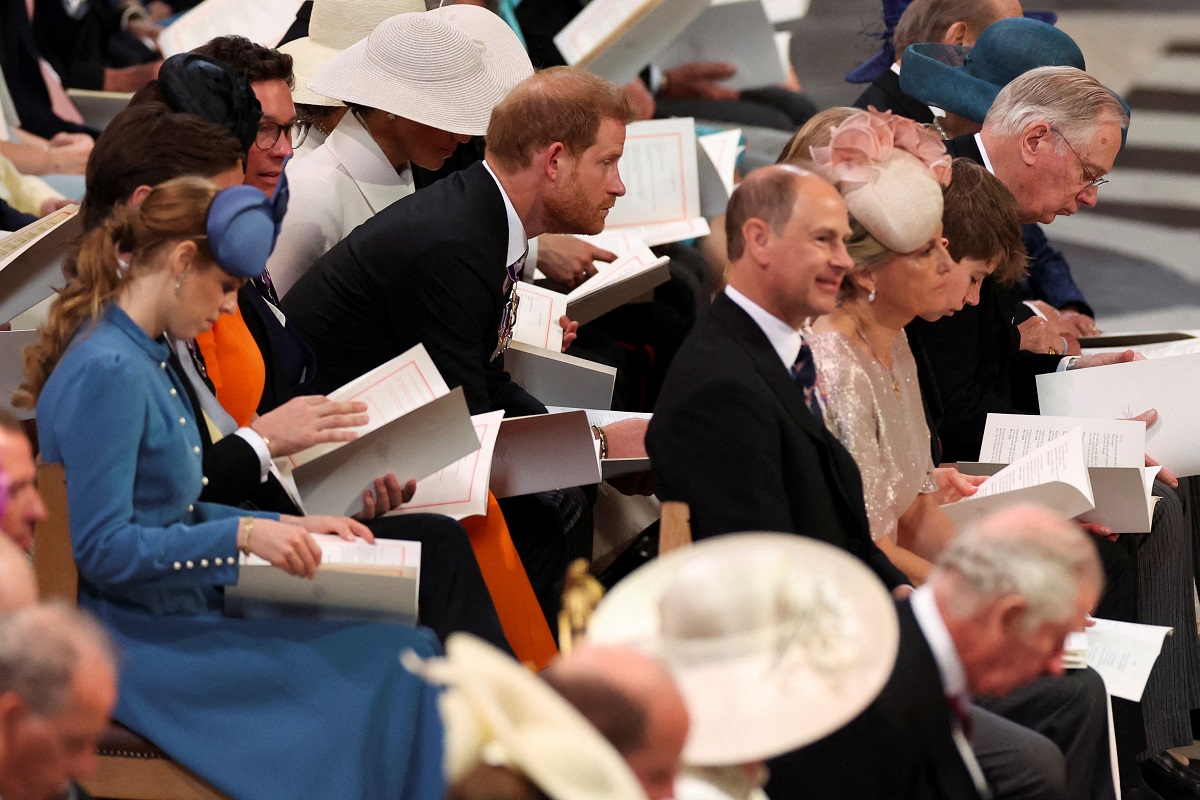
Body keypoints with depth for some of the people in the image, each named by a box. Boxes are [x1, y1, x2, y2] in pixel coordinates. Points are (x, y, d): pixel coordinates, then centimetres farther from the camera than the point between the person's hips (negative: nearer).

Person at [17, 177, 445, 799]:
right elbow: (102, 549, -21)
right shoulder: (108, 373, -18)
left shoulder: (145, 360, 14)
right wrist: (242, 533, -21)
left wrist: (284, 526, 12)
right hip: (137, 645, -10)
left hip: (178, 620, 10)